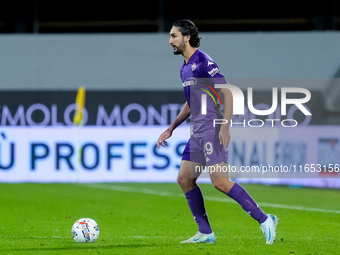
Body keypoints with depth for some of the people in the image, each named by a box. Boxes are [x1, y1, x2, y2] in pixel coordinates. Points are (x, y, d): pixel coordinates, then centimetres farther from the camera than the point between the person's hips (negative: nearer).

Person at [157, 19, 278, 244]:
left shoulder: (203, 62, -11)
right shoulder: (185, 68, 17)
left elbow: (227, 93, -16)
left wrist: (225, 127, -24)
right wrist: (171, 129, 29)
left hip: (212, 130, -10)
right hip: (198, 132, 10)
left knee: (220, 182, -16)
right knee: (184, 179, 6)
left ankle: (265, 220, -11)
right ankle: (205, 233, 10)